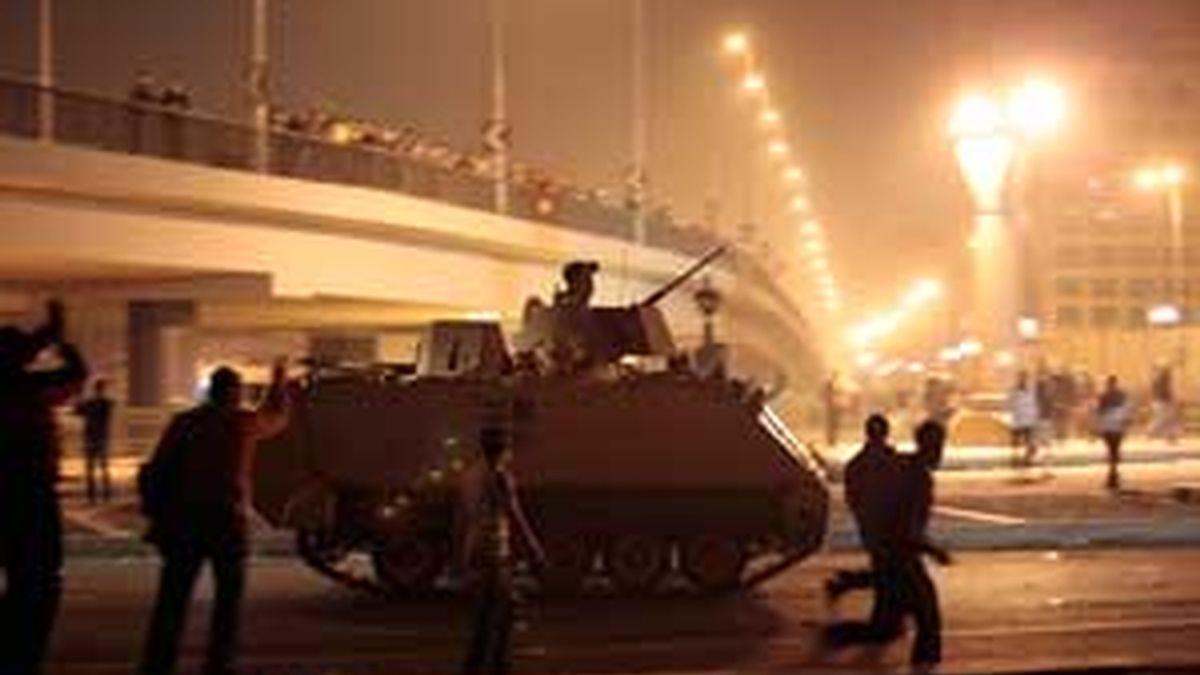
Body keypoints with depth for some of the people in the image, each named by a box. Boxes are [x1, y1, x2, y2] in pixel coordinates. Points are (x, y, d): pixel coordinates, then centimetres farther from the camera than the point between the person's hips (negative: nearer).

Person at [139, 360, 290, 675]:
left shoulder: (183, 422, 6)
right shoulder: (244, 422, 0)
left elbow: (154, 473, 2)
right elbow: (277, 417, 21)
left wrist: (158, 515, 8)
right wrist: (278, 382, 36)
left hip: (183, 522, 2)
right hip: (227, 520, -2)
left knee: (172, 599, 5)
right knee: (229, 594, 12)